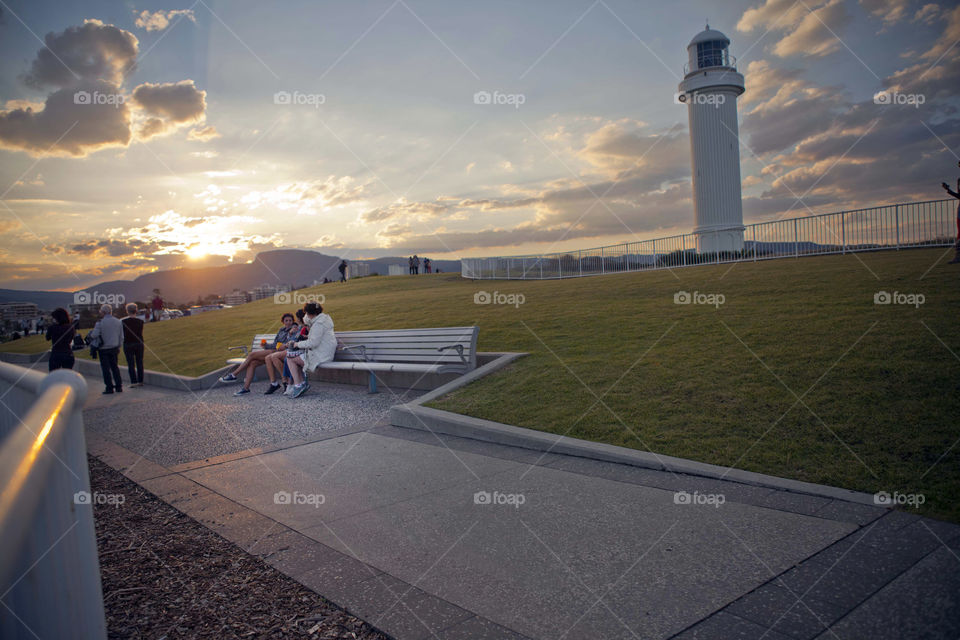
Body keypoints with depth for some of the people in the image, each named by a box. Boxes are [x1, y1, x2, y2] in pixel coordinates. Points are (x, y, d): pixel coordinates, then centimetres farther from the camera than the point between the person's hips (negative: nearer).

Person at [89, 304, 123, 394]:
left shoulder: (100, 322, -12)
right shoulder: (118, 322, 5)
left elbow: (94, 335, -17)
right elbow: (121, 337, 9)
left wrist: (90, 335, 6)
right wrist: (118, 347, 19)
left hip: (103, 349, -5)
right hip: (114, 348, 5)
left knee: (106, 368, 2)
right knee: (115, 367, 14)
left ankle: (109, 387, 3)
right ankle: (119, 386, 12)